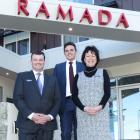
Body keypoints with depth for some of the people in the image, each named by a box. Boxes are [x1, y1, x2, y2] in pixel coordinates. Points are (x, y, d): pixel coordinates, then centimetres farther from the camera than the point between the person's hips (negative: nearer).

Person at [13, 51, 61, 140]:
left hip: (48, 124, 2)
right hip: (27, 123, -2)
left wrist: (50, 116, -6)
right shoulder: (22, 76, 11)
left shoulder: (52, 79, 19)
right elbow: (17, 98, 0)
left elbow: (57, 100, 11)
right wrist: (31, 115, -12)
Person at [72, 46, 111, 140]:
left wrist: (99, 107, -13)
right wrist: (84, 108, -11)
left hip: (101, 112, -1)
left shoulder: (103, 73, 11)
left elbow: (107, 92, 3)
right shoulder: (78, 76, 13)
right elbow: (74, 96, 6)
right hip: (83, 113, 1)